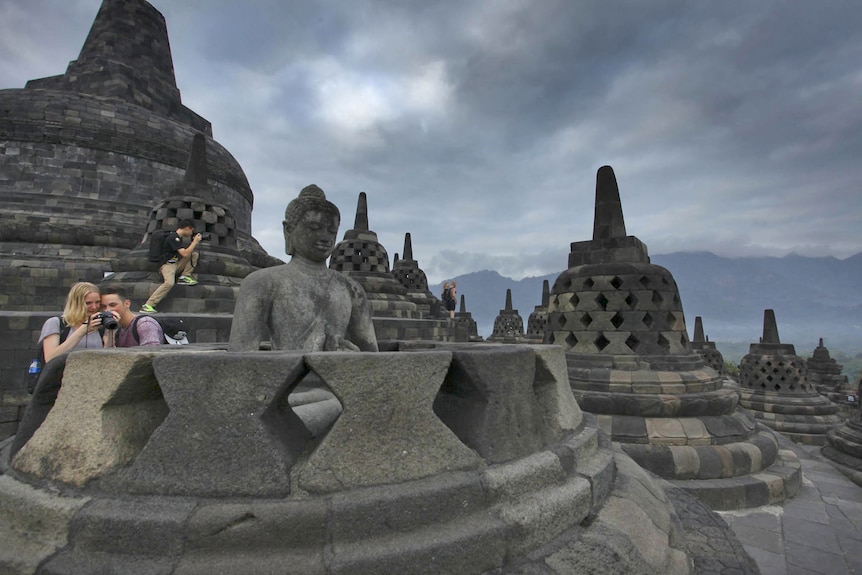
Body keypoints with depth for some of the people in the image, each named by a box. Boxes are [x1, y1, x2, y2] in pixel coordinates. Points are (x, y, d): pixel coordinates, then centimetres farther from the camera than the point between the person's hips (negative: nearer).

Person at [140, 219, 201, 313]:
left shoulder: (178, 238, 13)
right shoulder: (173, 237, -15)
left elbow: (187, 250, 24)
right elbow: (185, 254, -22)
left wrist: (194, 242, 11)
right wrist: (195, 241, -14)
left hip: (176, 264, 9)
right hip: (167, 264, -9)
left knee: (194, 254, 2)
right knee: (169, 282, -35)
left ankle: (184, 277, -7)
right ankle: (147, 306, -30)